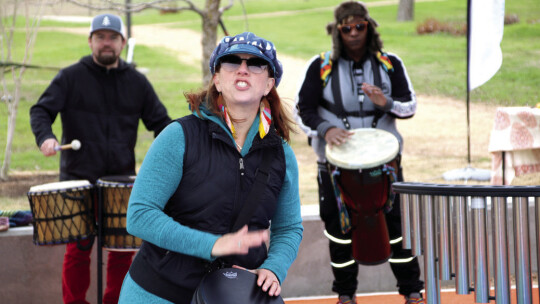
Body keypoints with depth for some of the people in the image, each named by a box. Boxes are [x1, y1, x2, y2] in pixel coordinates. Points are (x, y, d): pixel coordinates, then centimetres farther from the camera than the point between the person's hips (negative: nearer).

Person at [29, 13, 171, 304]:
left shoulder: (136, 82, 10)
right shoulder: (71, 78, 1)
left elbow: (160, 121, 11)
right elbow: (41, 110, -4)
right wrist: (45, 137, -24)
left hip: (123, 181, 3)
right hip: (78, 180, -3)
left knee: (123, 248, 8)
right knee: (78, 250, 0)